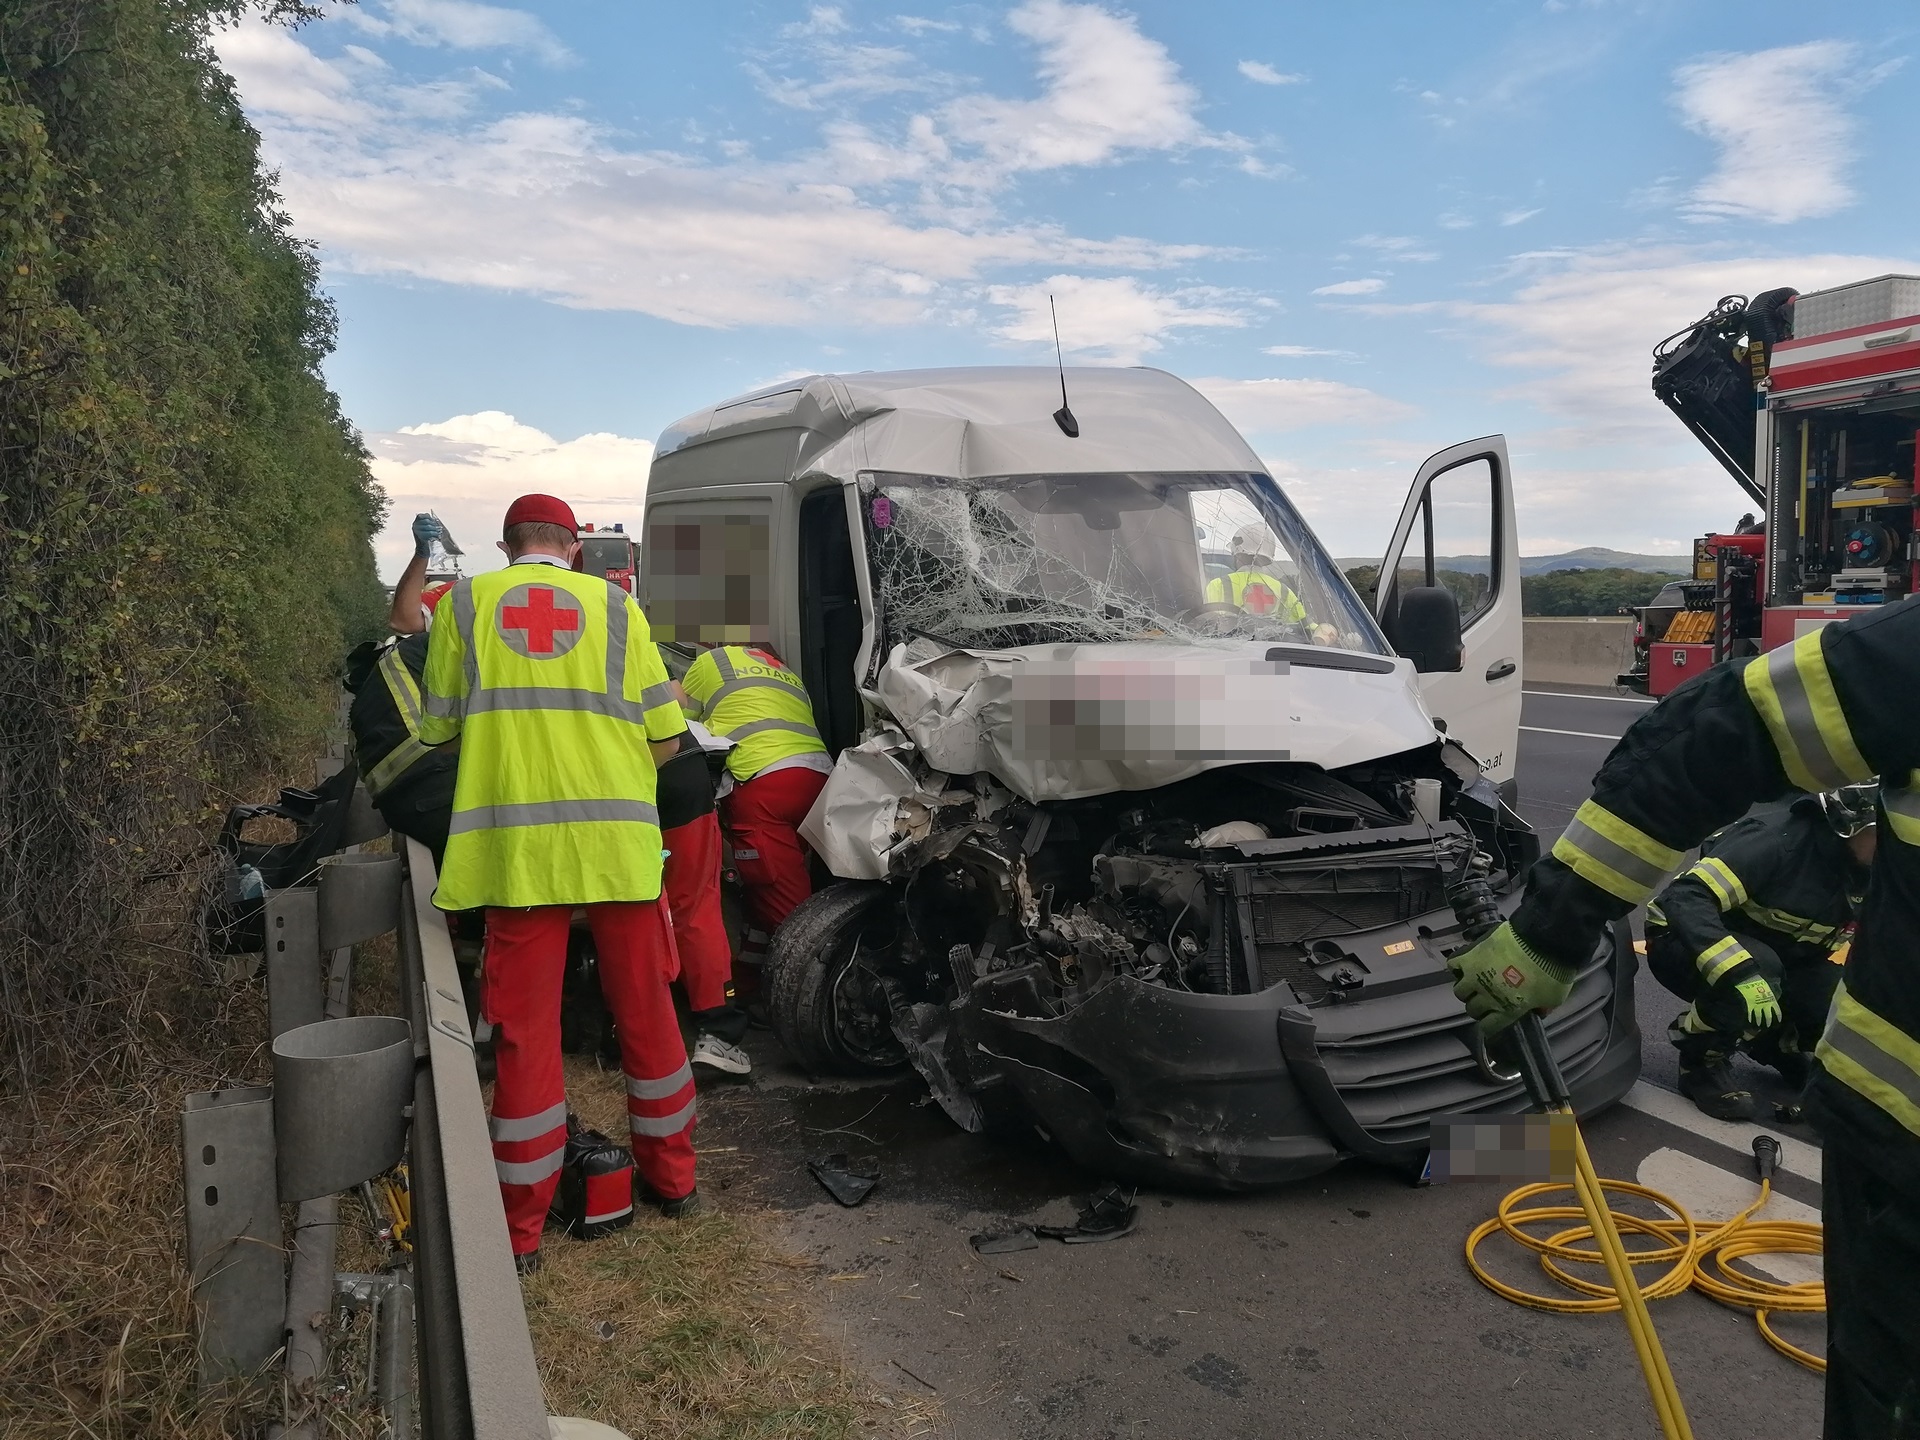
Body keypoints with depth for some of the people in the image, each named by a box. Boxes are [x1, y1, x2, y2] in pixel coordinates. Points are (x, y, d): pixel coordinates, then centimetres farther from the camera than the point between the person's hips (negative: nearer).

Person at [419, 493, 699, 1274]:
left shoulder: (464, 602, 6)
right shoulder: (614, 606, 5)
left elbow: (438, 733, 8)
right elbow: (664, 739, 2)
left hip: (516, 845, 0)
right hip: (618, 841, 1)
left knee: (525, 1030, 6)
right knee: (646, 1010, 15)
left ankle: (521, 1227, 14)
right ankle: (671, 1177, 30)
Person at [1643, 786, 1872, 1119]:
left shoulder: (1866, 876, -6)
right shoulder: (1779, 840, -29)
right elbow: (1685, 898, -40)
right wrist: (1741, 973, -48)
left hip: (1772, 958, 7)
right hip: (1685, 942, -7)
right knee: (1758, 970, -37)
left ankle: (1778, 1042, 13)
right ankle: (1702, 1060, -11)